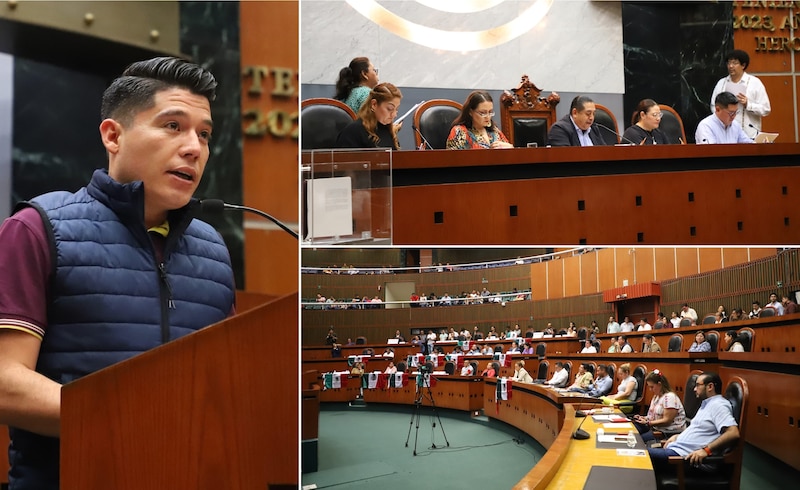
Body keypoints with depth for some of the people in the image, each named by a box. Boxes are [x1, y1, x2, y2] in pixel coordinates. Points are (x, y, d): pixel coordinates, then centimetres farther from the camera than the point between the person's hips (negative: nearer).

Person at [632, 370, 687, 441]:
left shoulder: (669, 397, -15)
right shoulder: (656, 396, 15)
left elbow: (666, 421, -20)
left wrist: (647, 423, -18)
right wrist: (644, 418, 2)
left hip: (670, 433, -10)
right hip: (657, 428, 10)